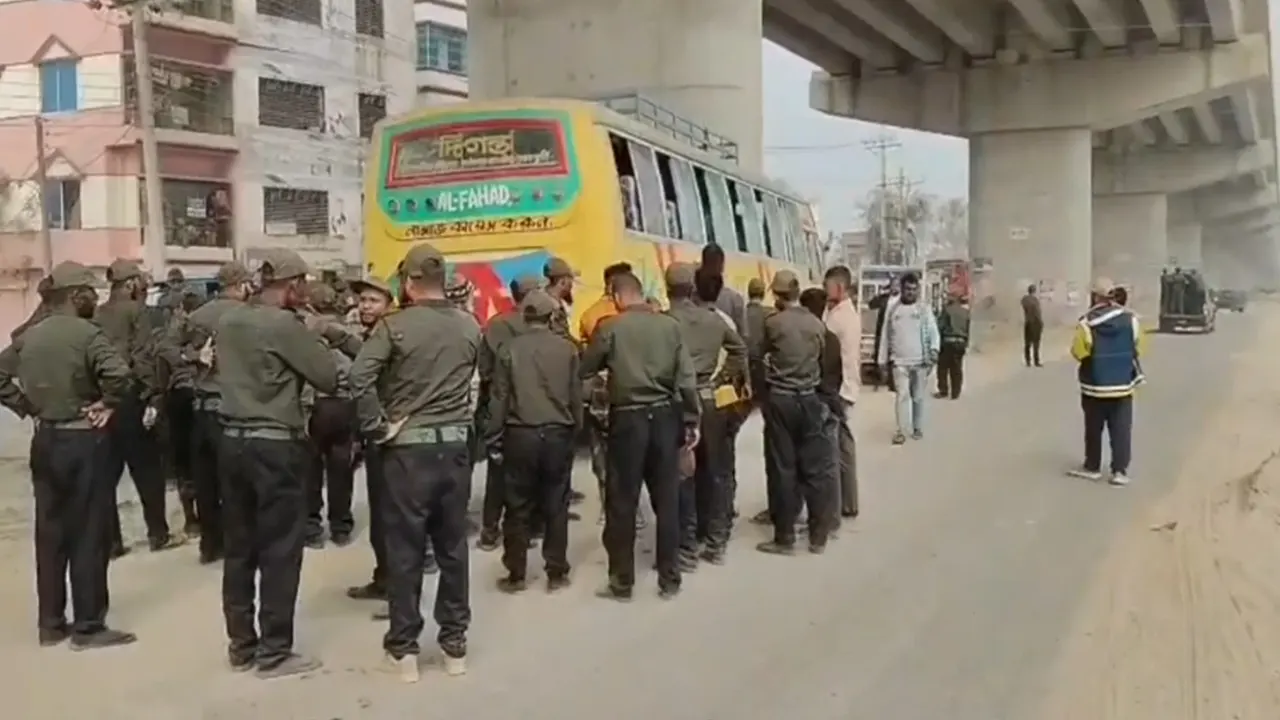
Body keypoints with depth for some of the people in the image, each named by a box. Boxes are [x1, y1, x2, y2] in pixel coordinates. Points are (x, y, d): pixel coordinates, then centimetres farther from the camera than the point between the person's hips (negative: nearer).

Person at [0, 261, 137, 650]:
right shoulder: (86, 334, -15)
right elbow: (120, 375, -30)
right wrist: (107, 403, -14)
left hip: (45, 441, 7)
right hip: (83, 441, -7)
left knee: (50, 532, 13)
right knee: (87, 534, 1)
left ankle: (50, 622, 21)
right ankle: (88, 626, 8)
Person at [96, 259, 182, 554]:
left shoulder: (97, 314, 12)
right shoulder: (135, 311, -5)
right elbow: (143, 357, -13)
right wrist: (152, 397, -14)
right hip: (128, 396, -5)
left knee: (106, 472, 8)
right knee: (147, 469, 5)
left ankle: (109, 540, 10)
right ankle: (158, 534, 12)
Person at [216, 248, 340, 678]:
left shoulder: (227, 321, 9)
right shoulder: (285, 324, -14)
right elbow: (329, 378, -12)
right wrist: (316, 344, 7)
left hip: (232, 439, 8)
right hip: (276, 445, -8)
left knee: (239, 546, 12)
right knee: (280, 550, 0)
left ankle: (241, 644, 21)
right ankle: (274, 652, 6)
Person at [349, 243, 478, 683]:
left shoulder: (395, 325, -9)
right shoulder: (470, 325, 5)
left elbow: (359, 377, -18)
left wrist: (376, 428, -11)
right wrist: (463, 419, 10)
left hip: (408, 447, -4)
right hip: (455, 445, 4)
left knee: (405, 549, 5)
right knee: (453, 545, 11)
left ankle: (403, 649, 13)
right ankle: (455, 643, 20)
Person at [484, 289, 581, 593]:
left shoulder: (509, 348, -4)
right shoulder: (567, 348, -1)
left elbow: (499, 397, -2)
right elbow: (576, 395, 5)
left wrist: (493, 437, 5)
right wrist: (575, 429, 17)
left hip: (520, 435, -1)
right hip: (558, 434, 1)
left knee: (518, 507, 7)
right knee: (555, 506, 9)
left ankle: (516, 575, 12)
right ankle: (556, 573, 14)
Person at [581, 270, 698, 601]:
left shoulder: (611, 328, -6)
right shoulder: (670, 325, 1)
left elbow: (583, 370, 2)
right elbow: (687, 378, -1)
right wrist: (692, 421, 5)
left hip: (628, 418, -3)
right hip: (665, 416, 3)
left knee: (622, 502, 6)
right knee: (667, 499, 10)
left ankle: (622, 582, 12)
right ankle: (669, 579, 17)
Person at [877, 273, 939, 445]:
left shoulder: (924, 309, 1)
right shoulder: (893, 310, 5)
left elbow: (933, 331, -3)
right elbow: (886, 337, 9)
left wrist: (934, 348, -22)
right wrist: (882, 359, 8)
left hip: (920, 361, 0)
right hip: (899, 361, 0)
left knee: (918, 397, 9)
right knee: (902, 395, -9)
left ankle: (918, 428, 23)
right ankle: (902, 430, -5)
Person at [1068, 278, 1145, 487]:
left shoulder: (1087, 323, -14)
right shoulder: (1130, 319, -8)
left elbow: (1078, 353, -8)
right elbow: (1139, 348, 2)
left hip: (1095, 385, -1)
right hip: (1123, 384, 1)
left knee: (1094, 429, 13)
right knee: (1121, 430, 6)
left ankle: (1092, 467, 22)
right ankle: (1119, 471, 3)